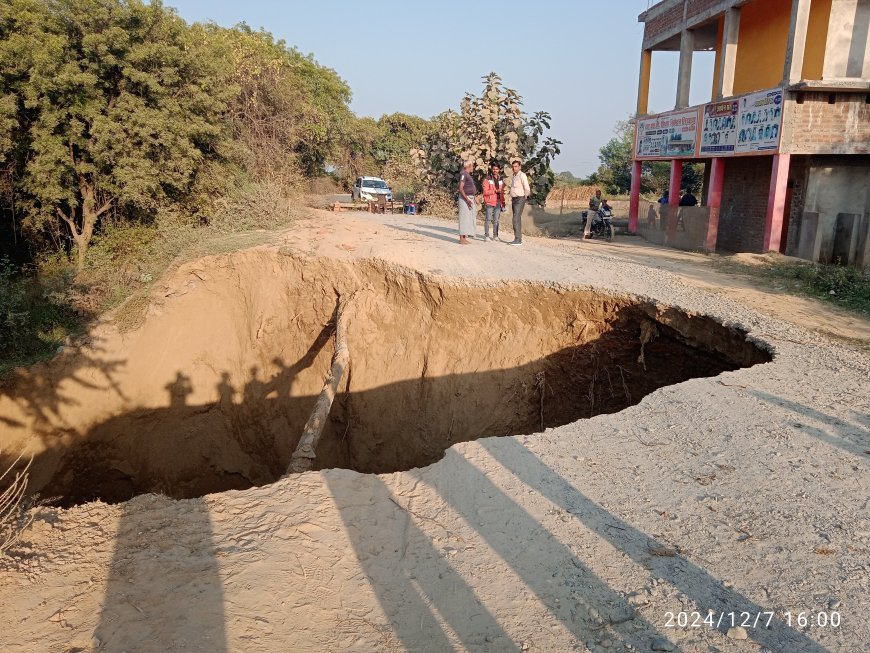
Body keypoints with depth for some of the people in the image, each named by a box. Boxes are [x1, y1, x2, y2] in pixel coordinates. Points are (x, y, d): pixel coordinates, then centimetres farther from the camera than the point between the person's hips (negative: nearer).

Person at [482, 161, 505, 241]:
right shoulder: (487, 179, -4)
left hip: (498, 203, 4)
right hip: (489, 202, -4)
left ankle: (495, 235, 13)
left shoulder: (501, 179, 12)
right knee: (488, 219, -5)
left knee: (496, 220, 7)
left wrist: (503, 202, 15)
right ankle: (486, 235, 0)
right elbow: (485, 192, -10)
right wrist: (495, 191, -18)